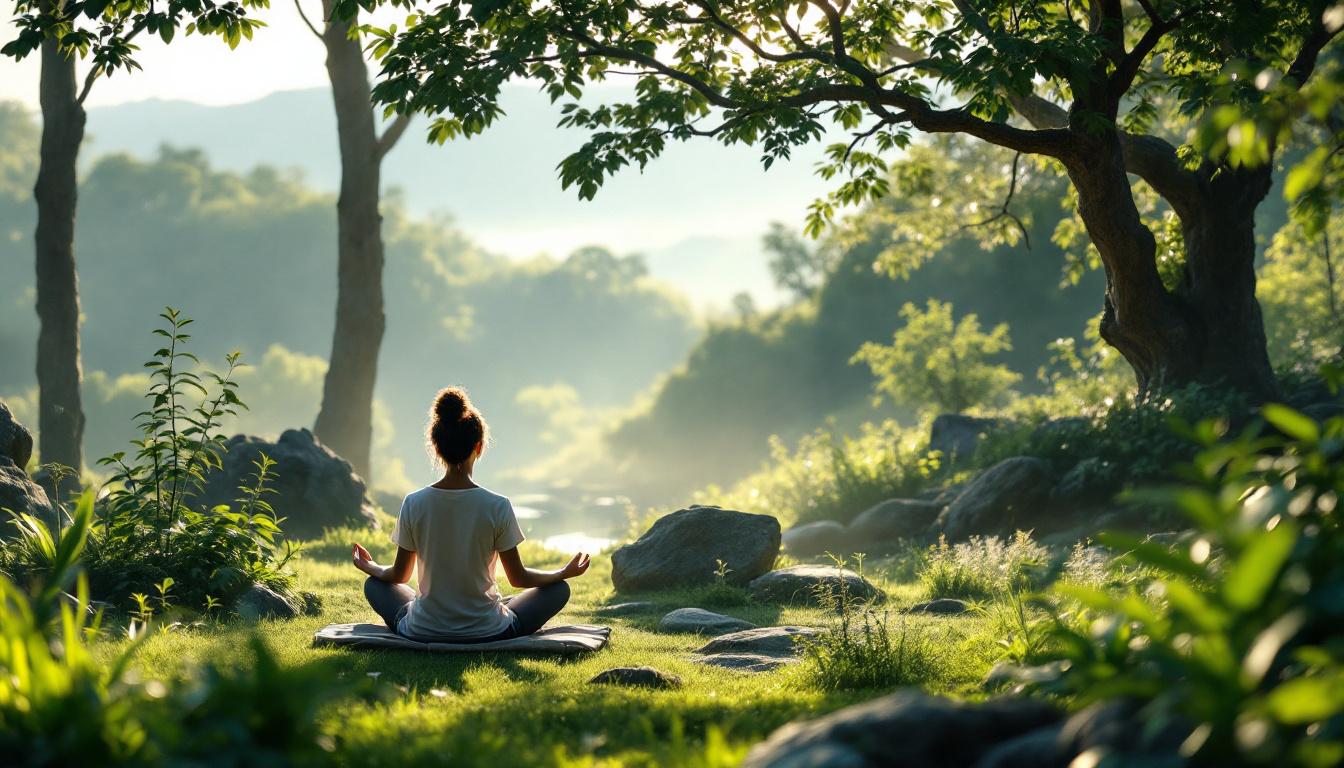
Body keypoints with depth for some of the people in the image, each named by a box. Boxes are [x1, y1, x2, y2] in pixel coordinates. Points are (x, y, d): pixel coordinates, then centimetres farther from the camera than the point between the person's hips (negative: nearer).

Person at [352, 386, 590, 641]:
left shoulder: (414, 503, -10)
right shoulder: (498, 506, -15)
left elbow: (398, 576, 2)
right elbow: (518, 578, -4)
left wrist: (370, 568, 25)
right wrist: (566, 572, 13)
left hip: (423, 632, 0)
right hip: (488, 633, 0)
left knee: (374, 584, 28)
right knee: (558, 589, 19)